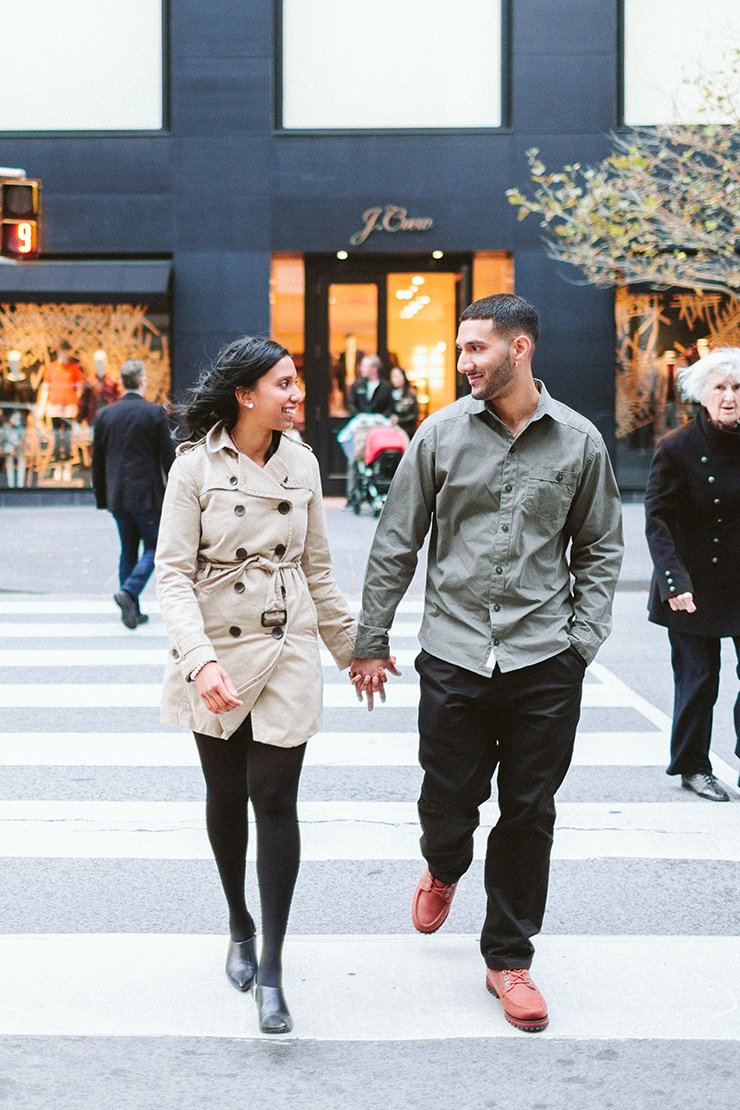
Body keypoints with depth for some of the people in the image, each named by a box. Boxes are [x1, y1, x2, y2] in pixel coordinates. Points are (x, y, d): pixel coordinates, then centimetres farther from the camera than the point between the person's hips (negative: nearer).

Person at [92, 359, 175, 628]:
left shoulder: (106, 415, 5)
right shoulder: (155, 413, -8)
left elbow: (97, 462, 10)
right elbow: (168, 457, -6)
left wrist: (101, 498, 19)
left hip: (117, 495, 5)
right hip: (147, 495, -5)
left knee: (128, 550, 14)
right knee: (154, 548, 7)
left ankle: (132, 611, 12)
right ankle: (129, 592, -15)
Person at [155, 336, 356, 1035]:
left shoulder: (301, 464, 4)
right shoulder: (196, 466, -8)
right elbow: (172, 573, -12)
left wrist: (352, 648, 17)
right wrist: (200, 660, -25)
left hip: (287, 655, 2)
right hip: (215, 656, -1)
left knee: (275, 801, -4)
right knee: (226, 798, 12)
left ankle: (270, 970, 1)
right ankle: (240, 926, 36)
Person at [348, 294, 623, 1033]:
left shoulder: (578, 441, 1)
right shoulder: (441, 434, 1)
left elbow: (600, 548, 10)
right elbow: (395, 543, 5)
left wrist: (582, 638, 1)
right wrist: (370, 641, 5)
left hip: (544, 664, 0)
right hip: (453, 657, 0)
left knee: (528, 815, 6)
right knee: (447, 799, 7)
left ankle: (508, 957, 22)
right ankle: (443, 869, 43)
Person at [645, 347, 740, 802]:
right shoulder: (677, 450, -7)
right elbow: (658, 521, -10)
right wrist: (674, 581, -21)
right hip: (695, 587, -3)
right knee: (698, 679, 4)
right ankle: (693, 766, 21)